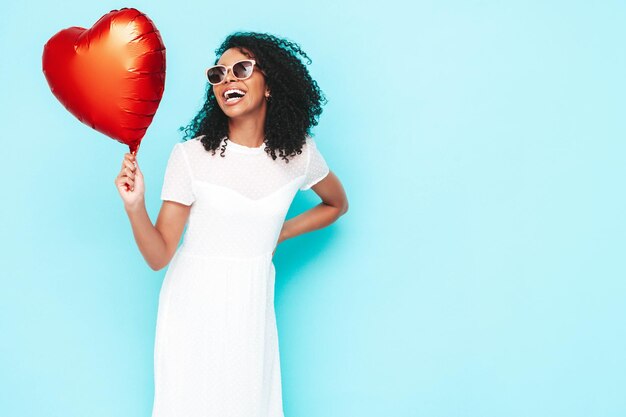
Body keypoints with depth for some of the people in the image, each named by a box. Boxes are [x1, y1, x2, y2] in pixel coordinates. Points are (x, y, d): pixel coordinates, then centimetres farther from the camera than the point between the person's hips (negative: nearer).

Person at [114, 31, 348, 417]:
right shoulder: (190, 156, -11)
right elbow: (158, 256, -11)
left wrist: (278, 234, 6)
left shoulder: (298, 153, -3)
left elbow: (337, 204, 17)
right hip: (193, 305, -2)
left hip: (252, 308, 2)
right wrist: (135, 206, -29)